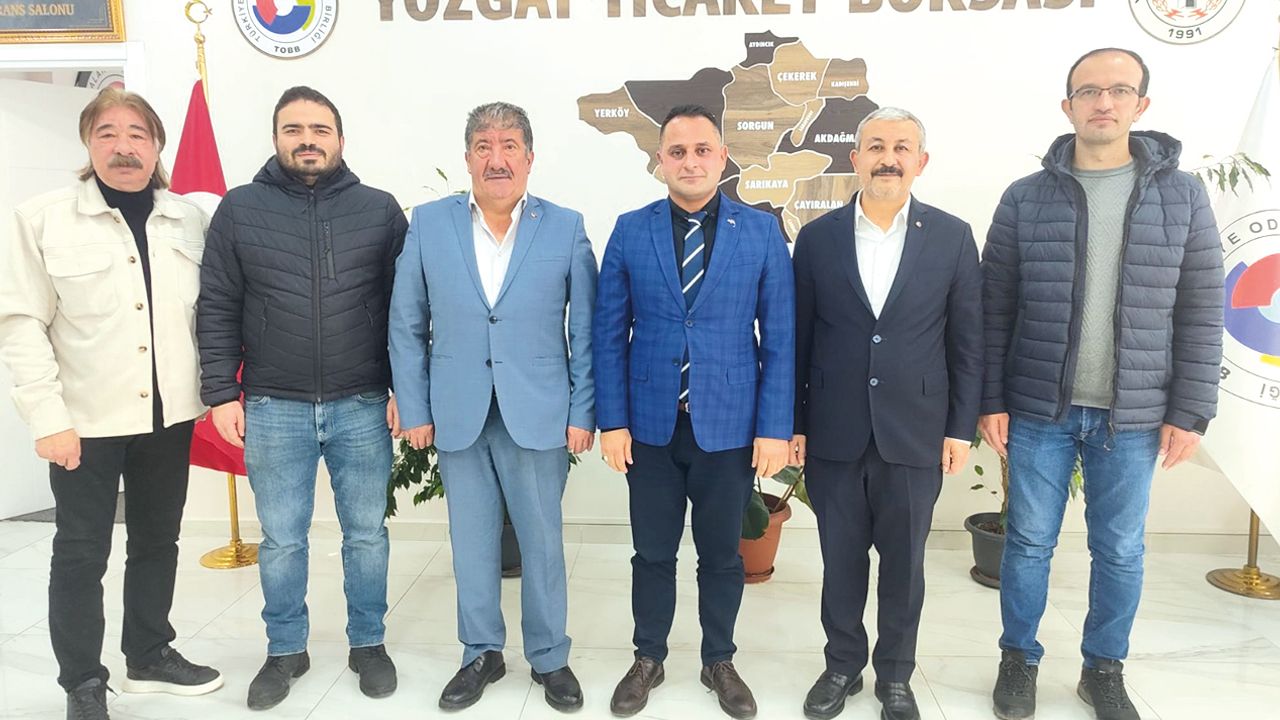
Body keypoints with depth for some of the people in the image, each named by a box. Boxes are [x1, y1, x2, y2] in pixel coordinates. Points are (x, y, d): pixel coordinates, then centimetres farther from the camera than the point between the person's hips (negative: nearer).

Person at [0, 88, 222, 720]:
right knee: (81, 551, 7)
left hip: (169, 413, 3)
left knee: (157, 540, 16)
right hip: (86, 418, -3)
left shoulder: (190, 219, 4)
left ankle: (150, 657, 34)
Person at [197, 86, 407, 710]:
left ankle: (369, 644, 29)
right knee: (281, 541, 11)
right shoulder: (239, 209, 4)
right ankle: (285, 651, 30)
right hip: (273, 409, 1)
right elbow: (218, 309, 4)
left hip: (362, 407, 0)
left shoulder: (380, 210, 3)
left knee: (366, 534, 11)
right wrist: (222, 393, -2)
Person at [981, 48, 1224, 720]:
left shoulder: (1182, 195, 2)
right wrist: (990, 401, -3)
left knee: (1120, 552, 12)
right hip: (1039, 410, 0)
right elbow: (994, 310, 1)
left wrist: (1190, 411, -2)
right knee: (1028, 543, 9)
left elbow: (1200, 314, 2)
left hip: (1134, 416, 1)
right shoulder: (1025, 198, 0)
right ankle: (1019, 660, 28)